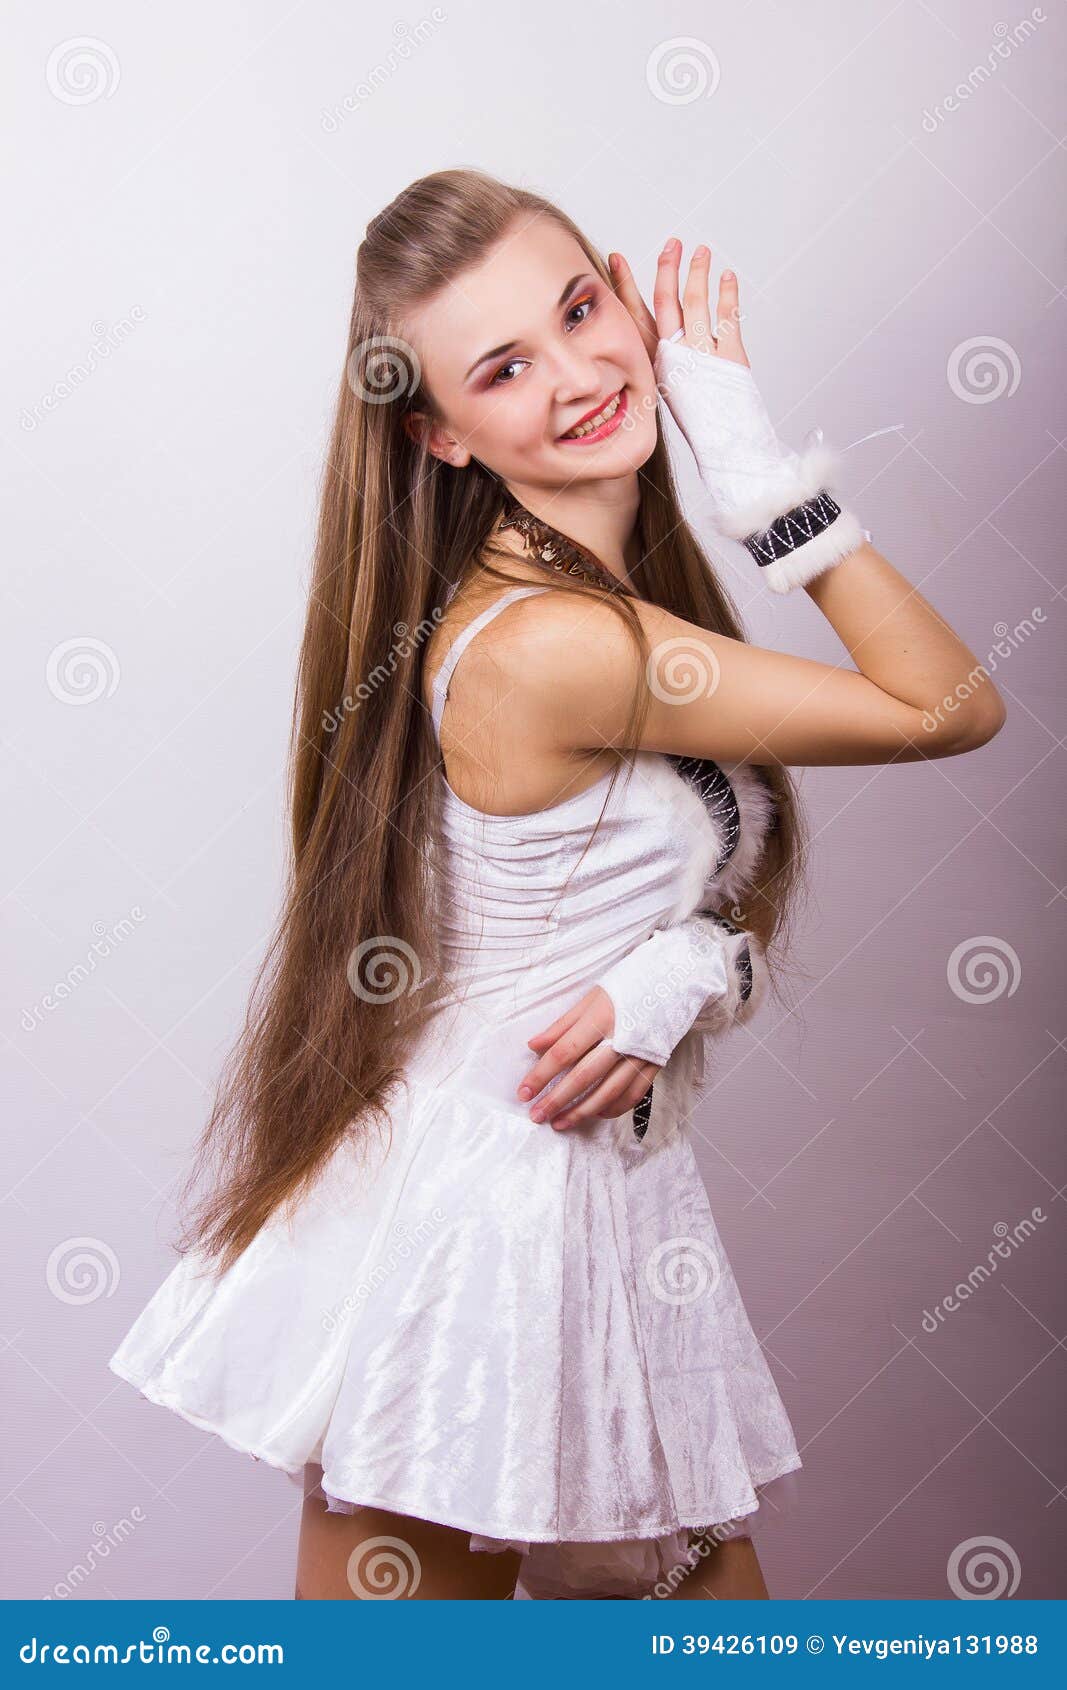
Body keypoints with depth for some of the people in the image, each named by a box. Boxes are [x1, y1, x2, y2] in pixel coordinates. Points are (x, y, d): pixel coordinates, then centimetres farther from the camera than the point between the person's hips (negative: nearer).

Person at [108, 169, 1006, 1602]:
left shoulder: (619, 591, 3)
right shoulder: (553, 646, -25)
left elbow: (740, 878, 8)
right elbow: (952, 708, -16)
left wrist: (685, 968, -14)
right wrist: (755, 449, -19)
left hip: (604, 1187, 9)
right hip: (476, 1217, -8)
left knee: (711, 1580, 19)